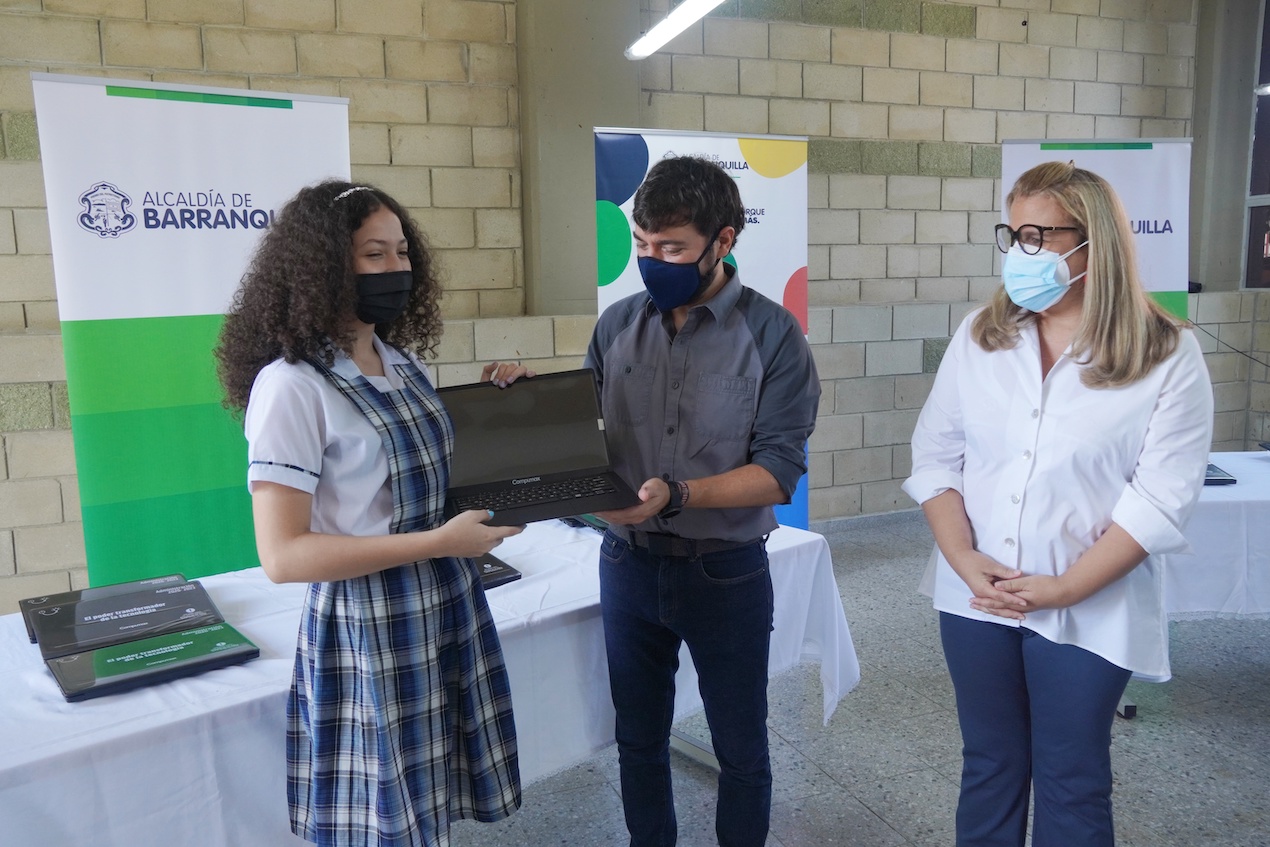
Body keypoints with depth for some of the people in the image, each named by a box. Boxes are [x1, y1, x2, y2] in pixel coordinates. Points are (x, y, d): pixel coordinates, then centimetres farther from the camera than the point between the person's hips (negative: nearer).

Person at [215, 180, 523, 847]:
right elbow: (283, 555, -21)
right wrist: (438, 543, -24)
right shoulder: (292, 385, -17)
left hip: (446, 611, 7)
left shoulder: (400, 363, 6)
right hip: (368, 633, -7)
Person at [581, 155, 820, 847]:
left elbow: (779, 471, -16)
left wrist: (677, 495, -29)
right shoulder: (618, 325, 0)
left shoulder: (772, 334, -11)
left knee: (740, 750, 16)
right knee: (638, 741, 20)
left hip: (725, 574, -3)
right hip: (628, 564, 3)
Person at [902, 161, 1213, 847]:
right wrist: (964, 559, -10)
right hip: (976, 601, 3)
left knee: (1072, 787, 12)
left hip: (1088, 610, -2)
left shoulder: (1168, 356, -9)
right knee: (988, 770, 17)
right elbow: (935, 455, 2)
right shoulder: (979, 336, 2)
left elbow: (1160, 499, -12)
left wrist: (1064, 588, -16)